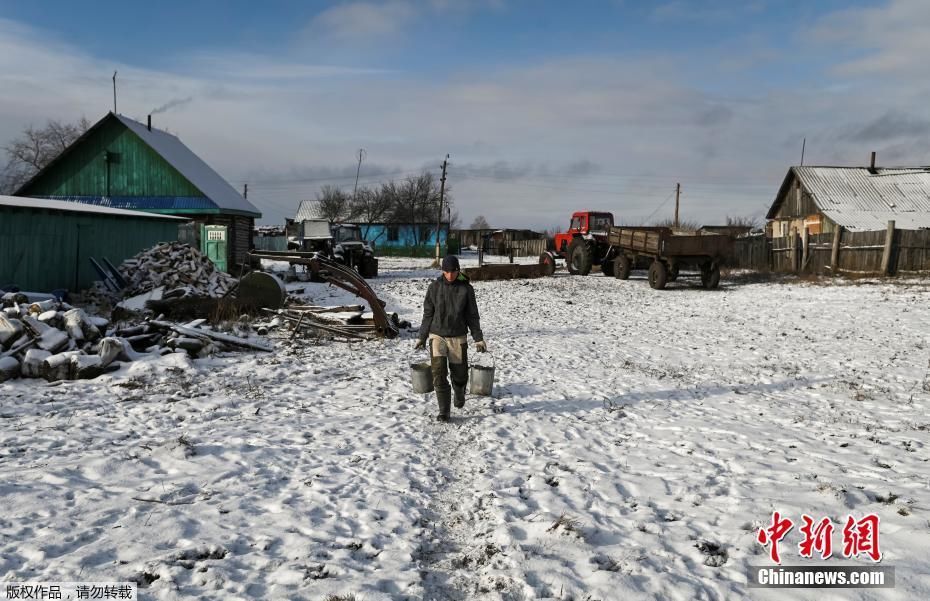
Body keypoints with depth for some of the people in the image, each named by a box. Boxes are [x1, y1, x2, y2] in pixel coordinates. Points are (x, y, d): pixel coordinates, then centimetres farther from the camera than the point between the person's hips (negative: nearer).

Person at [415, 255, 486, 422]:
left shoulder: (466, 289, -3)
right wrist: (422, 337, 9)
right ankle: (444, 411, -2)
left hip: (458, 338, 0)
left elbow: (472, 316, 2)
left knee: (460, 374, 7)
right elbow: (428, 314, 6)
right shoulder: (434, 287, -1)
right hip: (437, 336, 0)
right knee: (439, 374, -11)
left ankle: (459, 393, 41)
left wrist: (478, 338, -1)